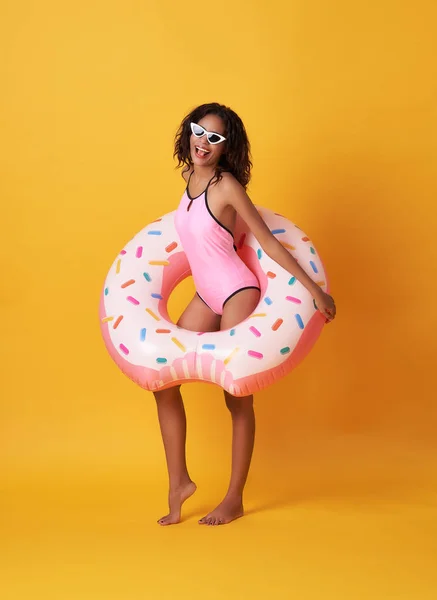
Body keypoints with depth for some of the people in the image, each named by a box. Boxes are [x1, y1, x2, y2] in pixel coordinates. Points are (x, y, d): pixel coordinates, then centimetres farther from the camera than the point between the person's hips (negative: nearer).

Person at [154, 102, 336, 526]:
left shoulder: (227, 185, -16)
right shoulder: (190, 176, 4)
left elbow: (269, 242, -14)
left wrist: (313, 289, -12)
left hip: (237, 293, -8)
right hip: (206, 296, 8)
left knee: (236, 397, -1)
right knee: (162, 380, 3)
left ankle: (234, 499, 11)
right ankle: (179, 483, 14)